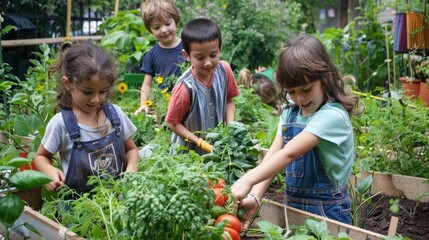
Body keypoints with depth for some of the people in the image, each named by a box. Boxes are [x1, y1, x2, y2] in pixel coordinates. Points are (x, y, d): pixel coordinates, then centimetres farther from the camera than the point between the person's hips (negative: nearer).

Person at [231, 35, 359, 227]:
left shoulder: (332, 116, -20)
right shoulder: (290, 113, 4)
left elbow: (289, 153, -30)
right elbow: (274, 154, -8)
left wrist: (248, 181, -38)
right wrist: (255, 196, -22)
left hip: (326, 211, -6)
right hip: (292, 206, 6)